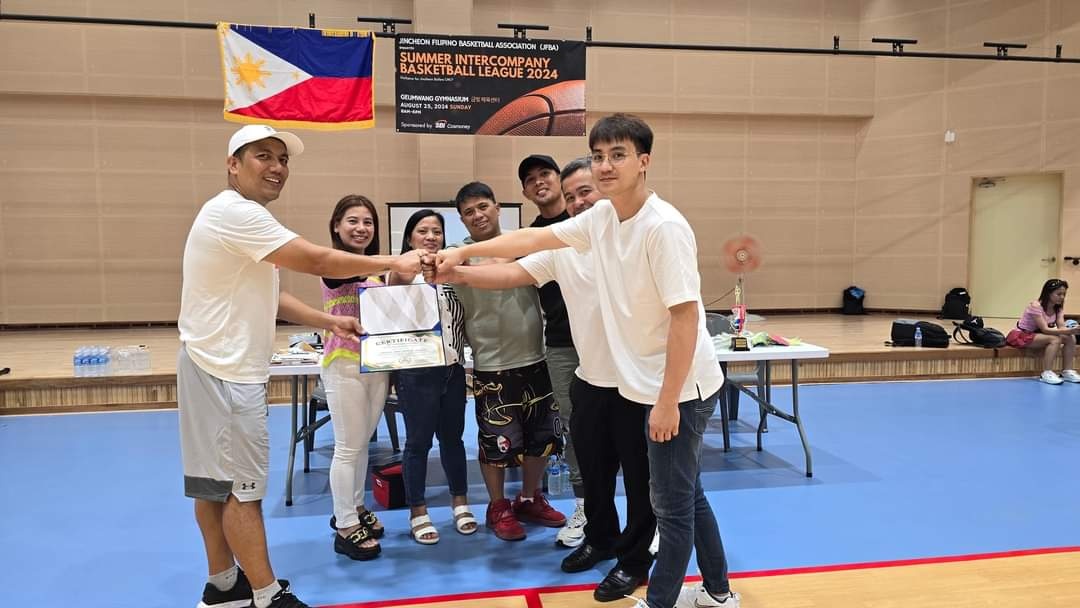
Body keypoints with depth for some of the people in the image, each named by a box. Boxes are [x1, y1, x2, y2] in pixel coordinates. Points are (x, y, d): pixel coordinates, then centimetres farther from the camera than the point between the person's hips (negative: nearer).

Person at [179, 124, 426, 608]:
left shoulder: (243, 218, 17)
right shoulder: (235, 213, -18)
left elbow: (263, 295, 16)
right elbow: (317, 262, -22)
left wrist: (328, 322, 9)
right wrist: (395, 263, -15)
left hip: (219, 367, 11)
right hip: (226, 371, -11)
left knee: (214, 481, 16)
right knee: (242, 485, -3)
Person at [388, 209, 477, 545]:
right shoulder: (403, 274, -5)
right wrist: (398, 278, -45)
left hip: (453, 369, 5)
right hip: (417, 372, -5)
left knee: (452, 436, 15)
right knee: (419, 441, 3)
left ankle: (460, 503, 29)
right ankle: (418, 513, 17)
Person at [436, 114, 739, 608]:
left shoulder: (664, 226, -22)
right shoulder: (600, 218, 2)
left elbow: (685, 316, -24)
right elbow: (535, 238, 13)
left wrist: (668, 400, -23)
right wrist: (464, 251, 12)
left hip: (680, 386, -9)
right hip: (647, 382, 9)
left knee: (671, 502, 3)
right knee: (685, 492, 20)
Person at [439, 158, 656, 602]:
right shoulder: (562, 246, 3)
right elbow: (513, 274, -4)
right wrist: (459, 274, -19)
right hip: (590, 380, 6)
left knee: (638, 476, 9)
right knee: (593, 469, 21)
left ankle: (634, 561, 27)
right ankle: (600, 539, 44)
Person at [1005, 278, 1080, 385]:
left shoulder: (1058, 308, 2)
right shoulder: (1036, 306, -22)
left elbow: (1062, 327, -10)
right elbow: (1045, 329, -28)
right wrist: (1070, 330, -37)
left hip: (1038, 335, 8)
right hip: (1022, 336, -8)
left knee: (1071, 338, -10)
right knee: (1055, 339, -31)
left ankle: (1067, 371, -5)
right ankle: (1046, 374, -31)